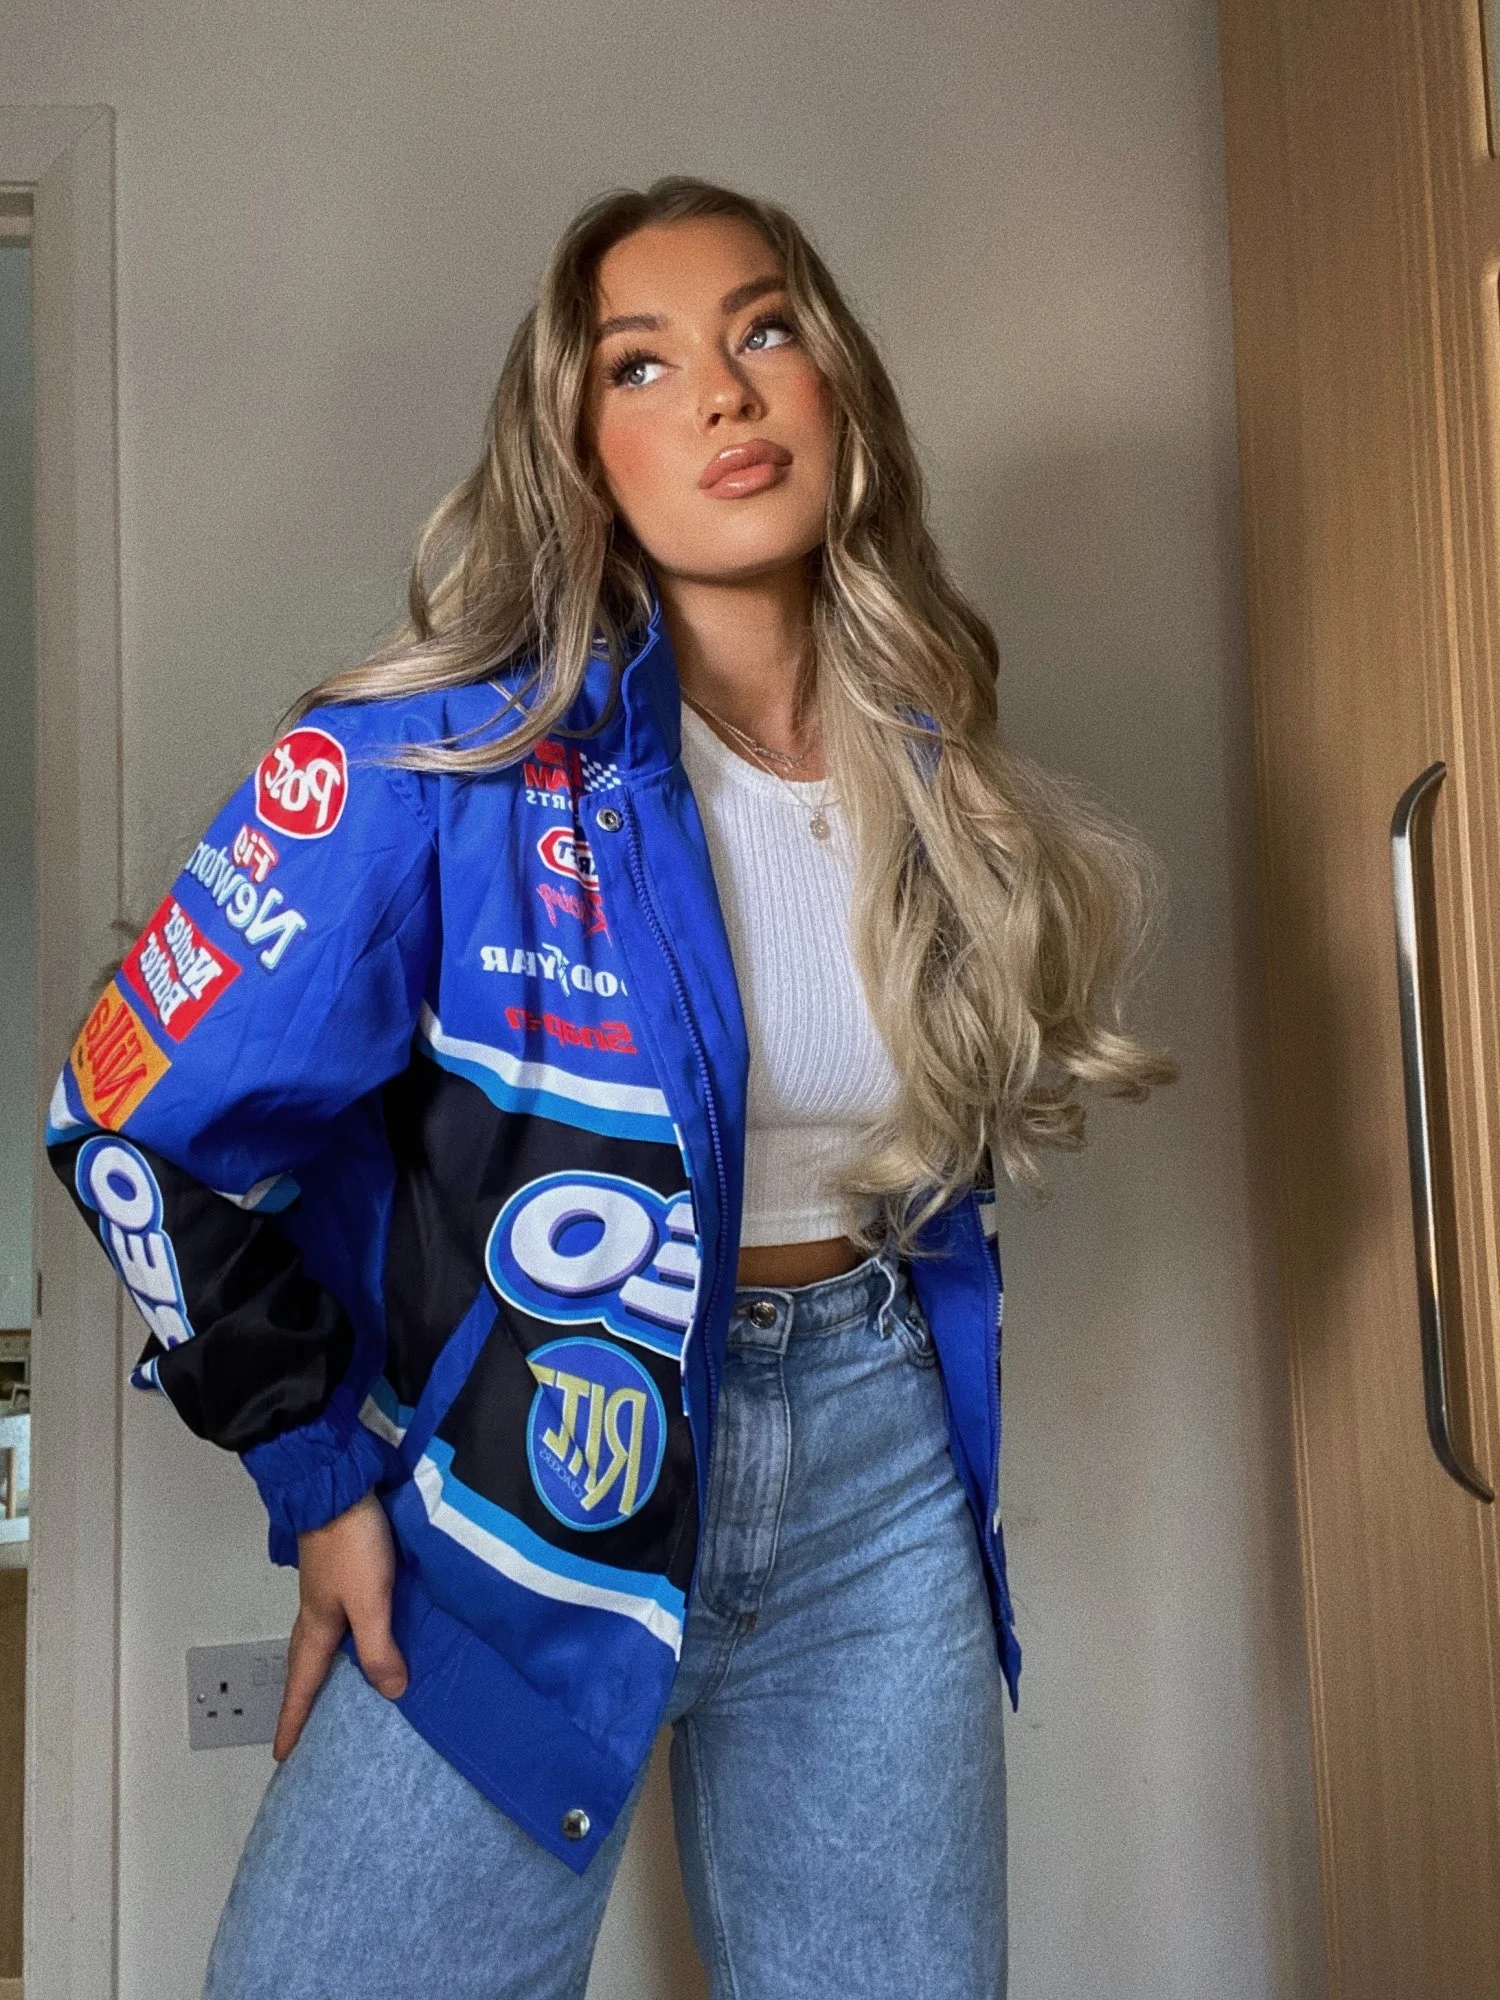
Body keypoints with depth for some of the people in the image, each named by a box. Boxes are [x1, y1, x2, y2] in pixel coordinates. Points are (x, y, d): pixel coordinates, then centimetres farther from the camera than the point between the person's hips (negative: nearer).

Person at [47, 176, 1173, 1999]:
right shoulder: (450, 756, -15)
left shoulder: (936, 772, 1)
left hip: (876, 1478, 4)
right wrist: (317, 1480, -6)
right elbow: (139, 1117, -10)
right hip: (526, 1490, -3)